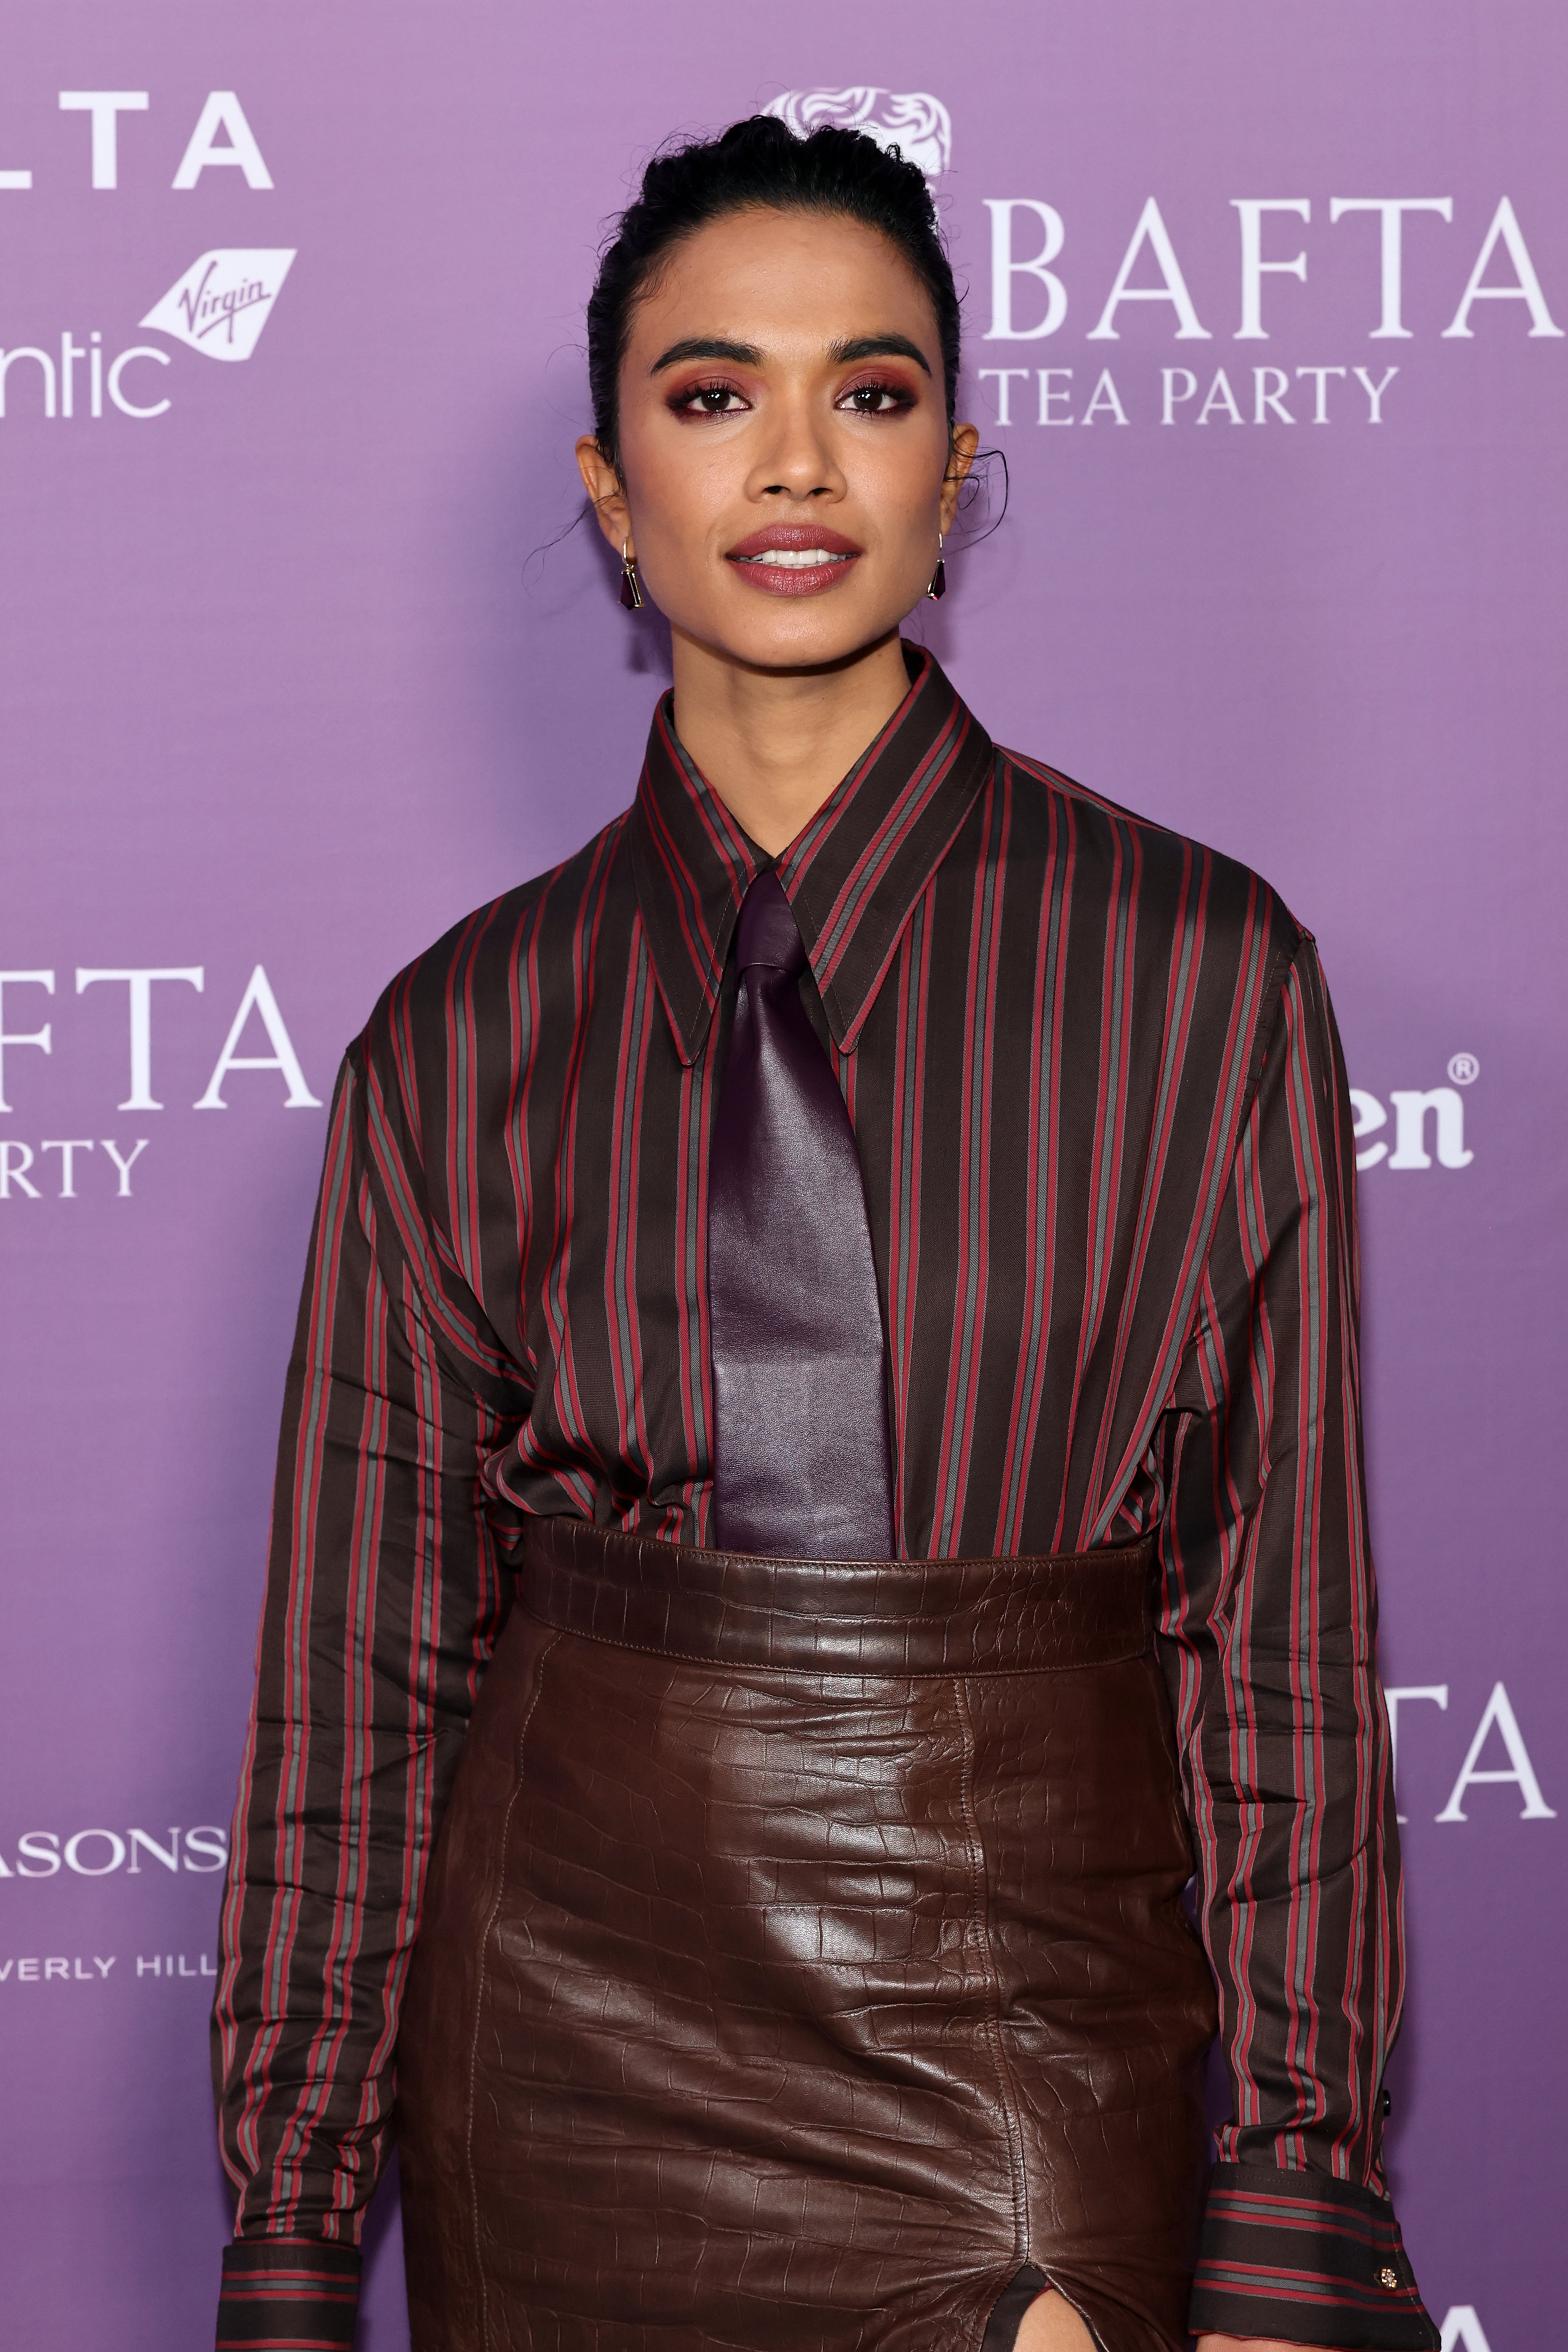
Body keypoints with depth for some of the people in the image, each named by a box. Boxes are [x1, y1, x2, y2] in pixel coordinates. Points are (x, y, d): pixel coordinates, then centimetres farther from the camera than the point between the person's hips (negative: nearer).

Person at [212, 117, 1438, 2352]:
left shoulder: (1206, 972, -3)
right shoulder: (461, 1038, 1)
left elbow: (1285, 1631, -3)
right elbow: (359, 1669, 3)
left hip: (1029, 2061, -1)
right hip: (564, 2060, 2)